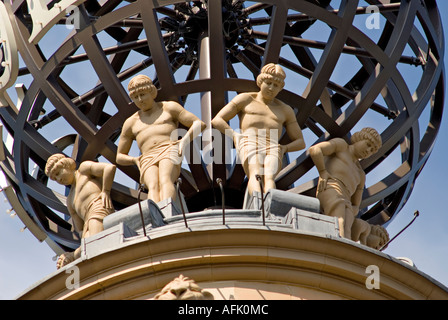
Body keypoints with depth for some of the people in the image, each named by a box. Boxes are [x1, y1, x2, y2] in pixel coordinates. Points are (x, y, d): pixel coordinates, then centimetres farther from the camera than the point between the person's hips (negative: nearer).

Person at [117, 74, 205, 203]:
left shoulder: (169, 108, 22)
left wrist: (184, 141, -8)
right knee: (153, 186, -34)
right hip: (148, 161, 2)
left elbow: (199, 124, 13)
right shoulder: (131, 123, 29)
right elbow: (119, 157, 32)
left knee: (164, 180, -37)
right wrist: (134, 160, 6)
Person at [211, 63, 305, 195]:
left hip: (273, 150, 2)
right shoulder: (245, 99, 24)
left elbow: (301, 143, 30)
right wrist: (235, 136, -4)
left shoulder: (285, 110, 30)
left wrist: (284, 148, 5)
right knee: (256, 175, -37)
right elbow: (217, 121, 16)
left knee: (269, 177, -35)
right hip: (250, 146, -2)